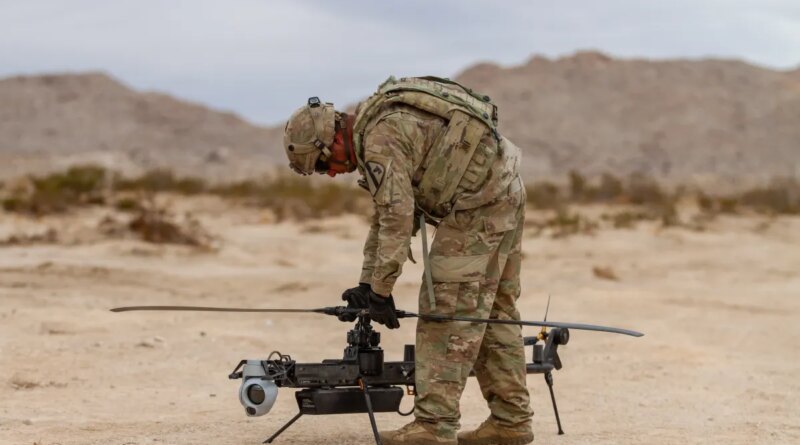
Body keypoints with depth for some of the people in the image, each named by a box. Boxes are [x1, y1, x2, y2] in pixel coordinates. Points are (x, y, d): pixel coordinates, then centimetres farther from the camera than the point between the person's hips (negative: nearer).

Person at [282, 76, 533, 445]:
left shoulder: (380, 139, -17)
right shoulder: (375, 126, 16)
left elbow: (398, 218, -20)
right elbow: (386, 214, 22)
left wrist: (381, 290, -13)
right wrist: (366, 283, 21)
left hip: (478, 204, -10)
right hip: (506, 194, 10)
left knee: (445, 311, -8)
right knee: (493, 310, 13)